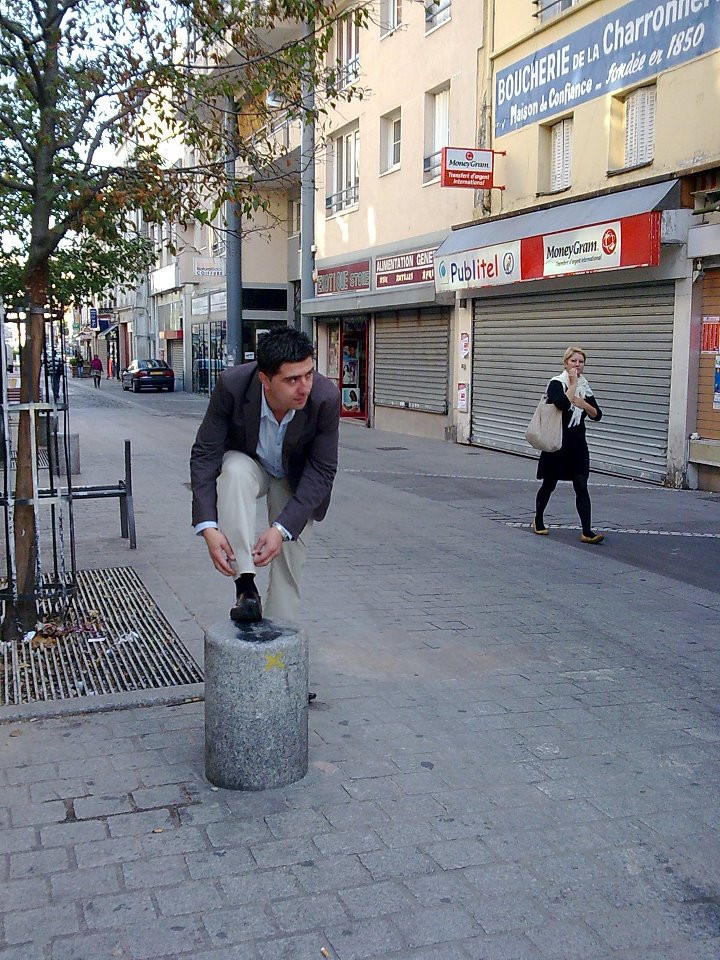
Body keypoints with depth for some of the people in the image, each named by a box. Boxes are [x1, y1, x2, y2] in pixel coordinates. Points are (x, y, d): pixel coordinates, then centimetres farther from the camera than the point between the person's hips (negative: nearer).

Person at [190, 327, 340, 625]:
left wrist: (281, 529, -35)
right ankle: (245, 586, -32)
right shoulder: (232, 385, -32)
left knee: (289, 567, -2)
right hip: (248, 463, -1)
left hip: (296, 480, 1)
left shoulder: (326, 397, -32)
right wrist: (208, 527, -37)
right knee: (235, 471, -35)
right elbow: (204, 455, -26)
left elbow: (322, 471, -25)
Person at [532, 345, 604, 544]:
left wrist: (584, 403, -11)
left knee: (581, 486, -5)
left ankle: (587, 531, -8)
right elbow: (563, 404, -29)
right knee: (549, 484, 9)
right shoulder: (556, 383, -9)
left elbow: (597, 415, 7)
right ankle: (538, 520, 31)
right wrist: (573, 383, -18)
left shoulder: (585, 386, 9)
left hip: (577, 444, 4)